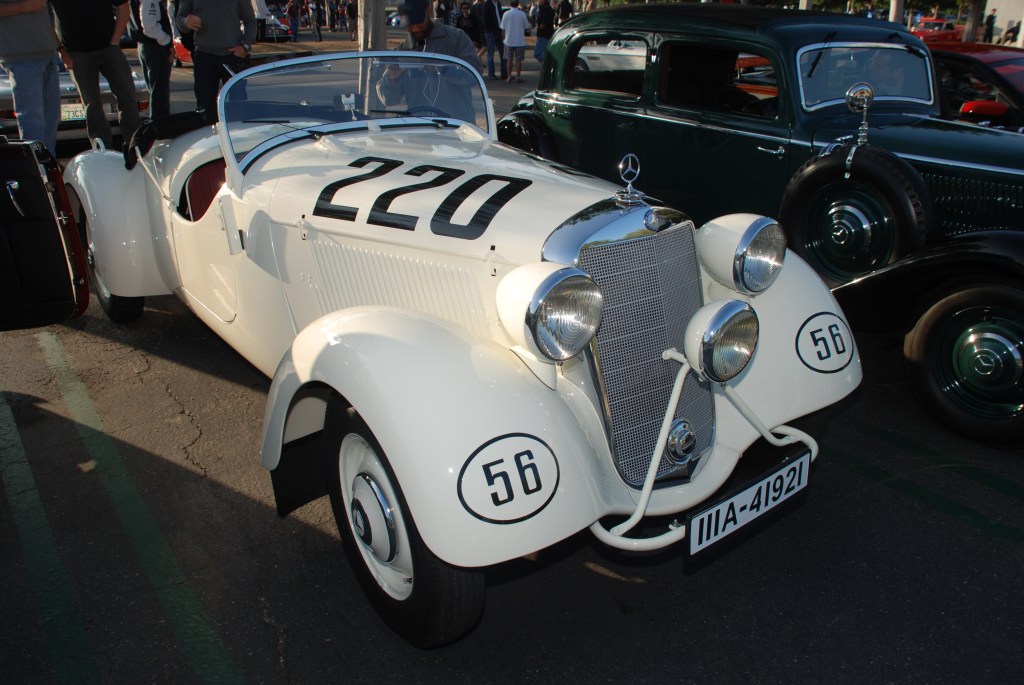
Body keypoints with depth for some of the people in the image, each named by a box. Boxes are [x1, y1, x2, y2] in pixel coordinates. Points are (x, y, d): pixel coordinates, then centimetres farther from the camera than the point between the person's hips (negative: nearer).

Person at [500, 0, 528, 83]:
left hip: (509, 41, 1)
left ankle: (509, 77, 11)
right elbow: (527, 28, 0)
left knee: (509, 60, 10)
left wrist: (503, 38, 12)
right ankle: (518, 77, 4)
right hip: (520, 41, -1)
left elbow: (503, 29, -2)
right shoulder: (522, 14, -6)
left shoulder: (506, 14, -5)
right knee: (518, 60, 5)